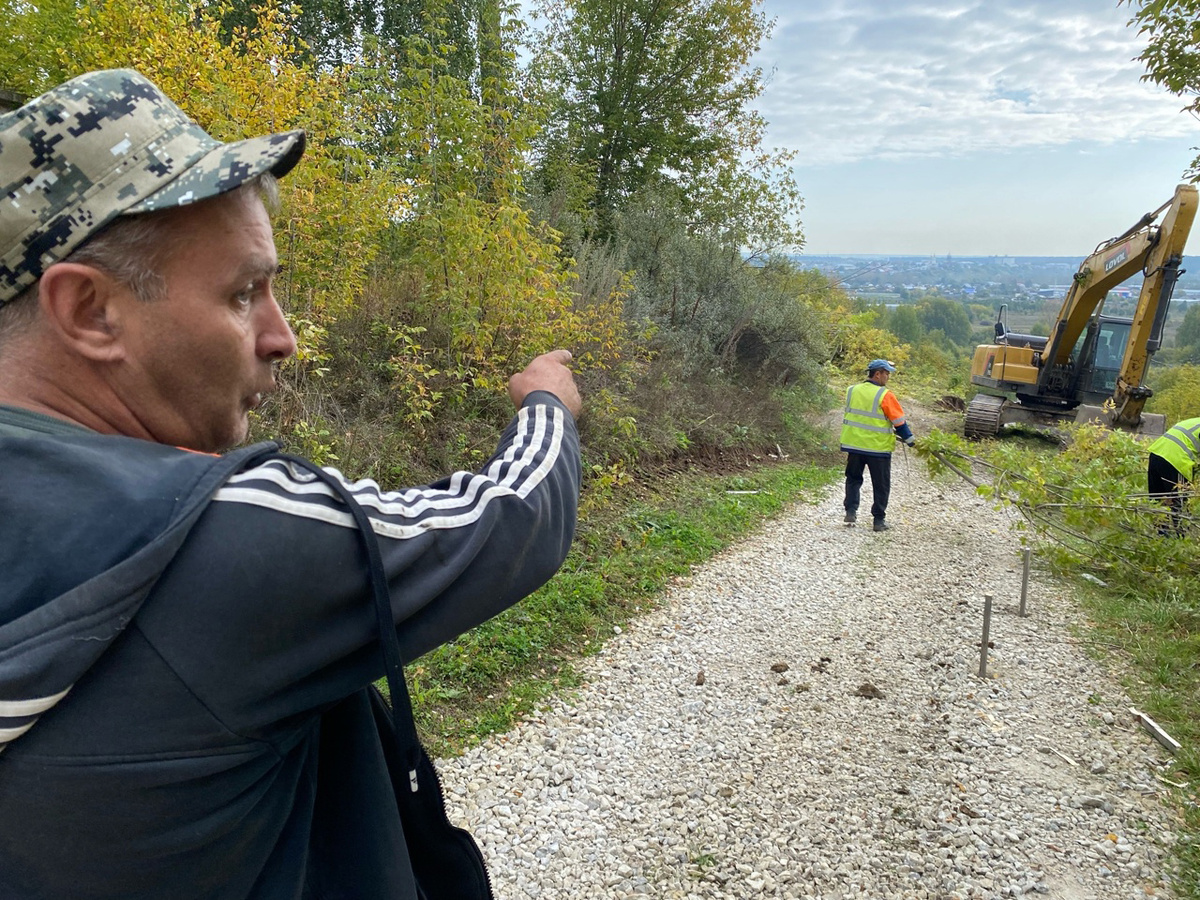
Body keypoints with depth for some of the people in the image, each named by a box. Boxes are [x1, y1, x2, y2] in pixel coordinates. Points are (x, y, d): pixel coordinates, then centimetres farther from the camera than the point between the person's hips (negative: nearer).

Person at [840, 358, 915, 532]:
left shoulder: (852, 390, 3)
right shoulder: (885, 395, -14)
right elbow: (899, 422, -10)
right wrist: (910, 440, 4)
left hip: (854, 443, 5)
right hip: (878, 446, -4)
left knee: (853, 478, 20)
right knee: (881, 485, 8)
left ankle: (851, 511, 9)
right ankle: (879, 520, 12)